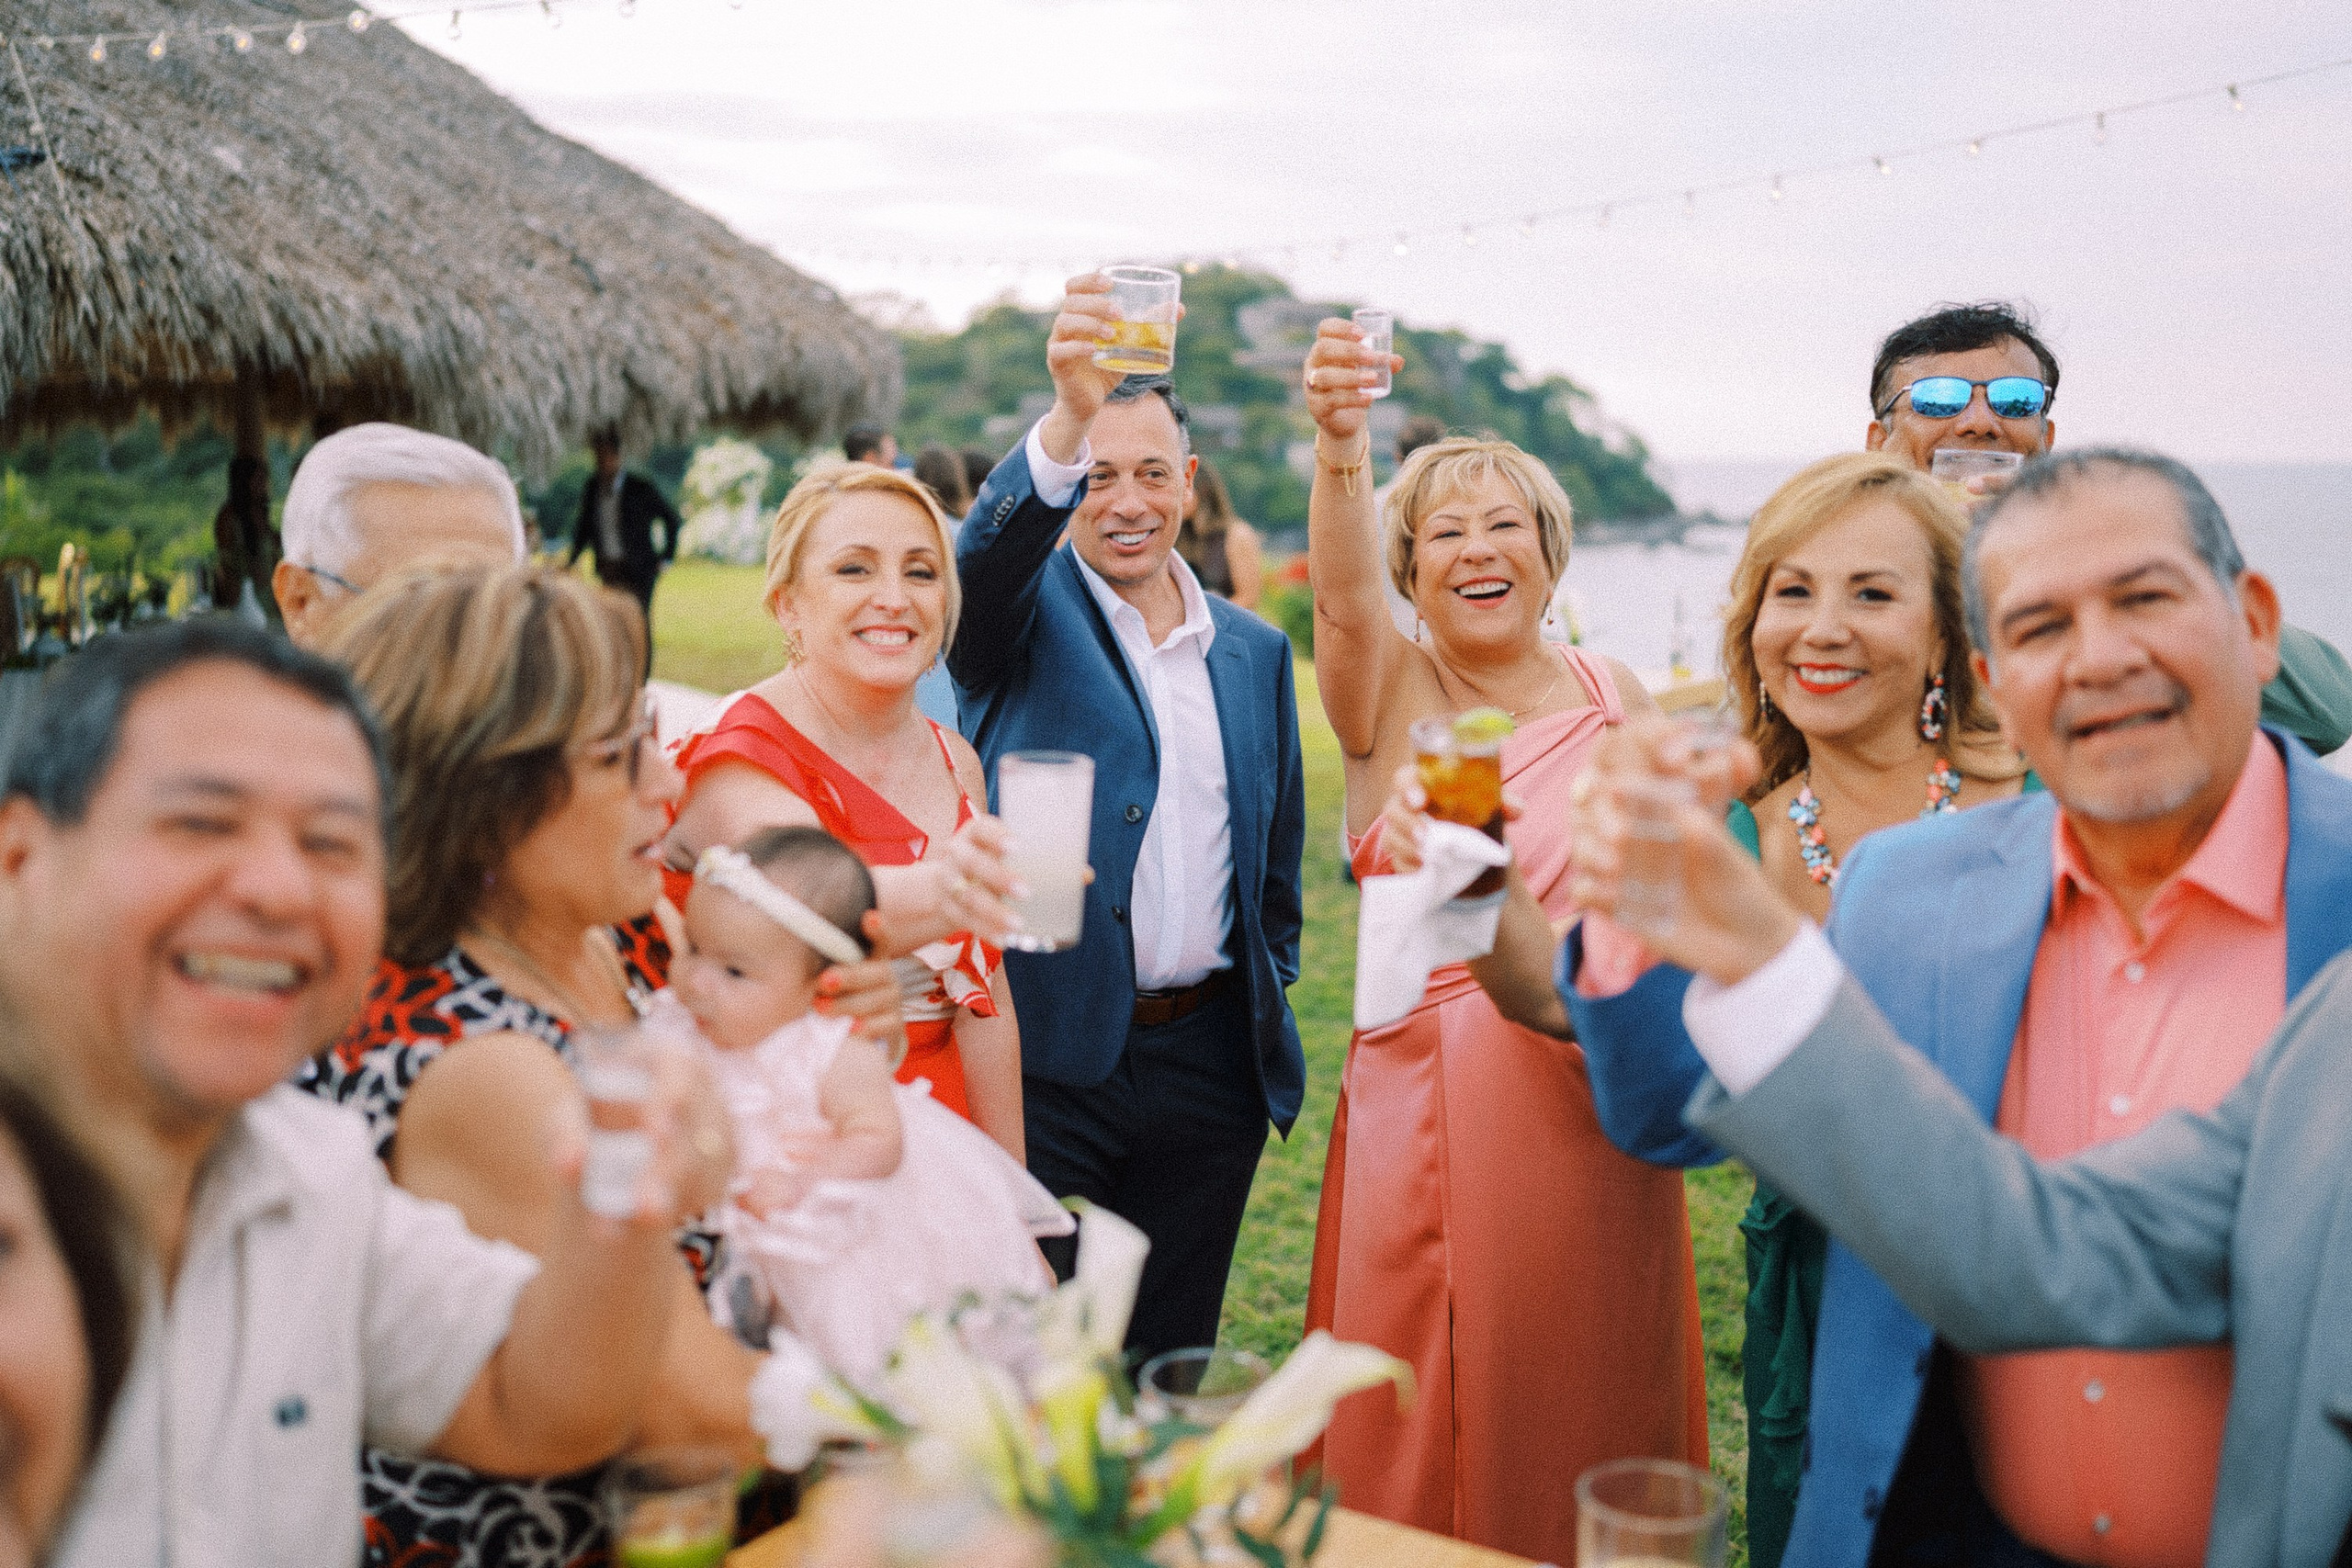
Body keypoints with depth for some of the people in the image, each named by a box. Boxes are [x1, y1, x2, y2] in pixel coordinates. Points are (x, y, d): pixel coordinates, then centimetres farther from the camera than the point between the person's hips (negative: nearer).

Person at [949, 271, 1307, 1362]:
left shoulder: (1256, 651, 12)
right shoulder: (1024, 614, 0)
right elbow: (987, 547, -26)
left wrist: (1270, 999, 10)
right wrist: (1066, 419, -43)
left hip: (1208, 1067, 4)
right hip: (1044, 1055, -4)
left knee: (1167, 1366, 15)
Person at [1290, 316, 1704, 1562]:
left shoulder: (1618, 697, 7)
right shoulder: (1385, 692, -3)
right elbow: (1341, 595, -26)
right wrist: (1339, 452, -45)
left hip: (1598, 1111, 3)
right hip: (1429, 1111, -2)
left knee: (1586, 1418, 12)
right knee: (1424, 1435, 5)